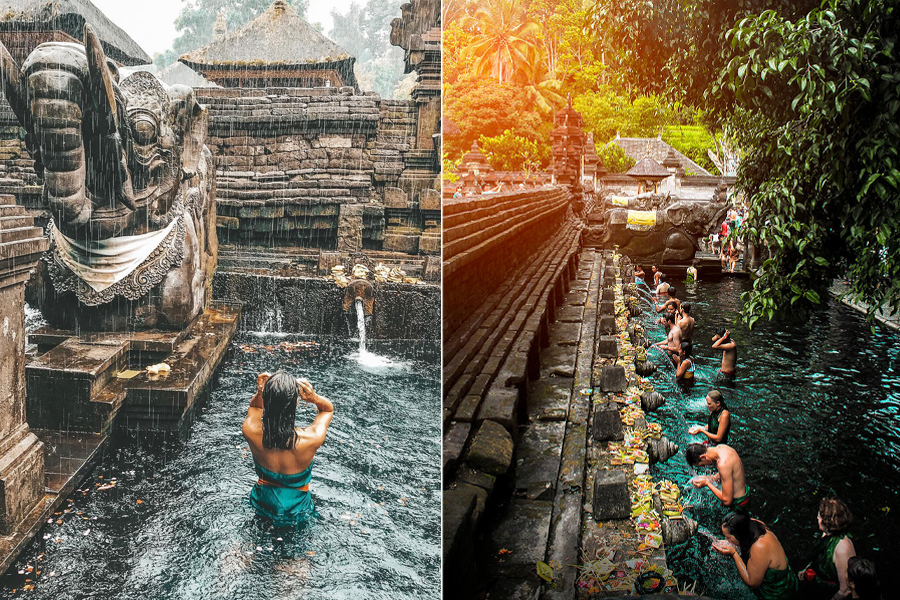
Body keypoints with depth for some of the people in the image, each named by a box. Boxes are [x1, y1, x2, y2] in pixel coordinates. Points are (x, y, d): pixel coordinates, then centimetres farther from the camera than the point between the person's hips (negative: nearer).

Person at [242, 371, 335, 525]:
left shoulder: (249, 430, -32)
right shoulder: (313, 439, -37)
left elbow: (254, 406, -5)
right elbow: (329, 408, -13)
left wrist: (259, 393, -26)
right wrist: (314, 398, -33)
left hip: (263, 505, 2)